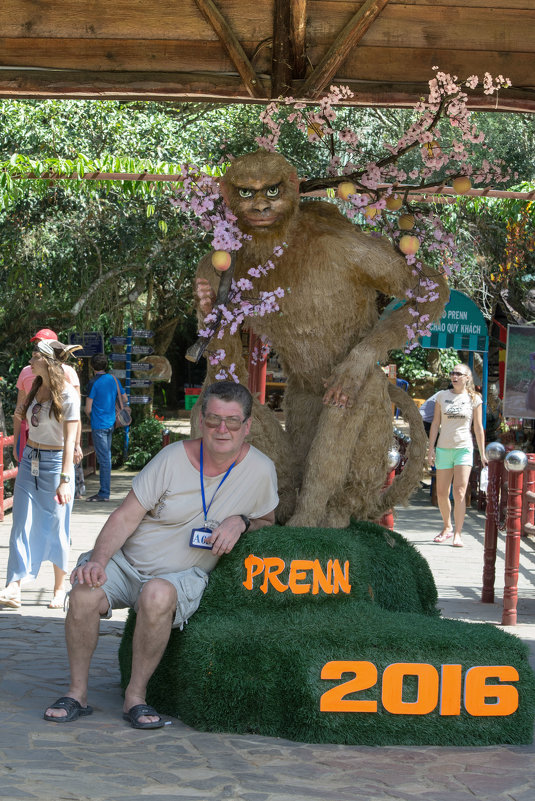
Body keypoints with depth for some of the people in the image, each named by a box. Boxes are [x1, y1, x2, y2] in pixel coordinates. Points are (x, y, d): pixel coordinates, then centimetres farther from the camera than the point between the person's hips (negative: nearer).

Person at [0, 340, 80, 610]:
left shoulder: (67, 395, -14)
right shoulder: (36, 388, 8)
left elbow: (69, 439, -20)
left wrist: (65, 479, -27)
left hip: (54, 463, -6)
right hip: (29, 460, 7)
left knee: (55, 527, 2)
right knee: (22, 524, -3)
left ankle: (59, 589, 16)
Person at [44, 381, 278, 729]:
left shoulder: (261, 470, -5)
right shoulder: (173, 458, -9)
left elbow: (268, 523, 11)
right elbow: (125, 517, -6)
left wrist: (241, 522, -12)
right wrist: (98, 560, -22)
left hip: (185, 574, -1)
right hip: (129, 561, 1)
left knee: (157, 595, -36)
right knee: (84, 594, -27)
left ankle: (136, 696, -18)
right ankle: (78, 692, -6)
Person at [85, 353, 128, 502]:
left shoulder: (94, 383, -13)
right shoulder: (113, 379, 6)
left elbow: (88, 409, -13)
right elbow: (125, 400, 13)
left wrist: (91, 418, 8)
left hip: (99, 425, -7)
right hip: (110, 423, 7)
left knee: (104, 459, -6)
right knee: (107, 457, 14)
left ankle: (104, 493, -3)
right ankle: (105, 490, 21)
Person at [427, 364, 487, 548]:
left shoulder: (474, 399, 2)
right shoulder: (442, 396, 7)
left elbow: (478, 428, 5)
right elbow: (435, 424, 10)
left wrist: (482, 454, 4)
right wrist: (431, 448, 4)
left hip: (464, 449, -3)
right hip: (444, 448, 3)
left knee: (459, 493, -12)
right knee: (441, 493, 6)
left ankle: (457, 533, -10)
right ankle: (447, 528, 25)